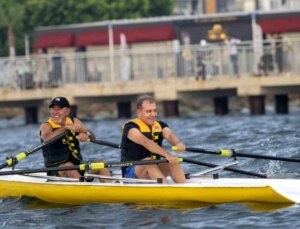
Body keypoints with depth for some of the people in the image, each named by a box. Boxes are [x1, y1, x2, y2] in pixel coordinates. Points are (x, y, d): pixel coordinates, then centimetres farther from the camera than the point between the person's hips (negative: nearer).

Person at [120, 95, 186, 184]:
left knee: (173, 161, -20)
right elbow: (145, 142, -29)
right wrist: (166, 155, -43)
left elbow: (170, 135, -15)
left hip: (155, 168, 5)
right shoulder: (130, 127, -10)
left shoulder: (160, 126, 8)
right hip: (131, 172, -5)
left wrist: (177, 143, -41)